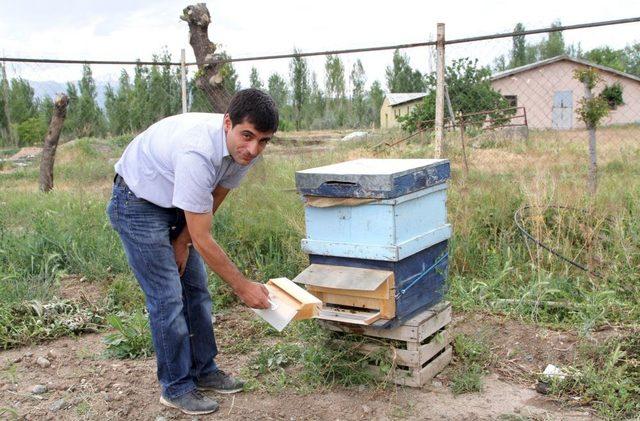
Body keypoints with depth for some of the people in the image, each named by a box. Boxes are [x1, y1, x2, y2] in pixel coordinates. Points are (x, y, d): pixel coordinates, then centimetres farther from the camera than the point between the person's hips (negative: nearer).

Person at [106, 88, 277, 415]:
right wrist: (242, 286, -26)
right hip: (138, 202, -8)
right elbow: (203, 240, -34)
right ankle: (177, 388, 8)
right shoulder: (197, 153, -40)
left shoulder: (245, 149, -16)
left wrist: (181, 243, 0)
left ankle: (203, 370, 24)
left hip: (176, 204, 8)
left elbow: (212, 201, 1)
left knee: (196, 290, 10)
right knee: (167, 298, -7)